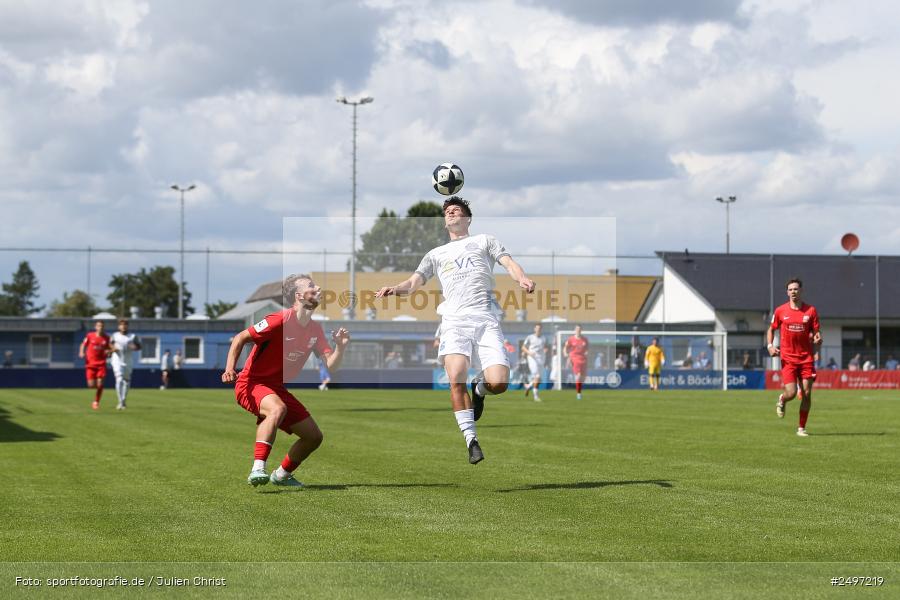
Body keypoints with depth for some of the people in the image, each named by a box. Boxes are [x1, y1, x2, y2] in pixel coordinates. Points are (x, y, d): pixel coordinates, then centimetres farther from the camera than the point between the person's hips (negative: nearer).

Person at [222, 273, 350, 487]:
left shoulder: (315, 329, 5)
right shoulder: (281, 320, -19)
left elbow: (330, 365, 2)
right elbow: (240, 338, -15)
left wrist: (340, 347, -17)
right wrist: (230, 369, -26)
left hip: (277, 389, 8)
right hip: (251, 384, -8)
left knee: (314, 436, 6)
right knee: (278, 409, -40)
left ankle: (282, 475, 29)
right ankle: (257, 469, -42)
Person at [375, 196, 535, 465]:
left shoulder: (484, 241, 24)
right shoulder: (436, 254, 28)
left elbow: (509, 263, 9)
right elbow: (414, 282, 18)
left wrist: (522, 279, -15)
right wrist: (395, 288, -6)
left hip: (486, 318, -1)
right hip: (455, 321, 1)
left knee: (499, 383, -18)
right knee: (456, 379, -24)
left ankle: (480, 388, 20)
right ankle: (471, 441, -13)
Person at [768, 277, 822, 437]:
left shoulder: (811, 311, 1)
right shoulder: (780, 311, 1)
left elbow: (817, 332, 5)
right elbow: (771, 329, 13)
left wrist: (817, 339, -18)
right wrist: (770, 346, -3)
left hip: (806, 357, 1)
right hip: (788, 358, -1)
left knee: (806, 394, -3)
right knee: (791, 393, -12)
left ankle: (802, 428, 10)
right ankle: (781, 401, 26)